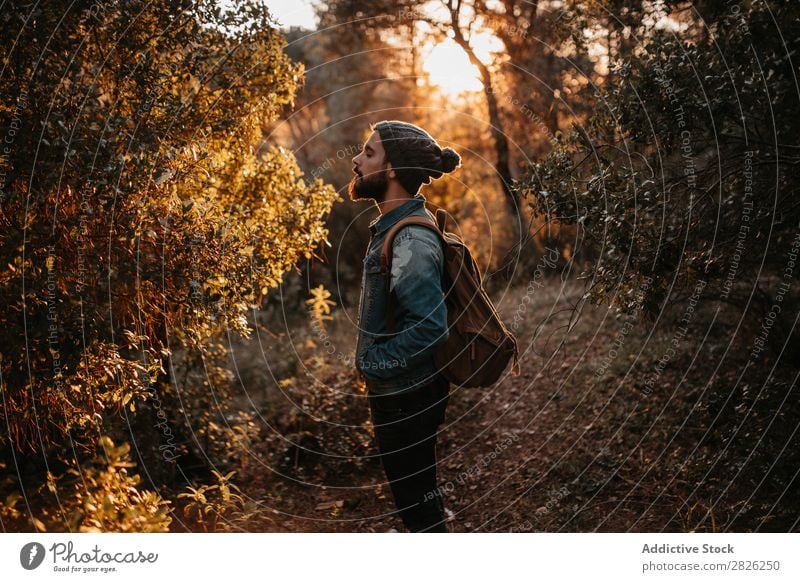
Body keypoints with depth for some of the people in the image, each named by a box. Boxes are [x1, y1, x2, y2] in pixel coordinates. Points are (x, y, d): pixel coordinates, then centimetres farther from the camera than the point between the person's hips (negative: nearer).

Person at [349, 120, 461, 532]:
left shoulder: (410, 239, -24)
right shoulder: (393, 227, 8)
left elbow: (429, 325, -31)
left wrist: (372, 364, -21)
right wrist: (372, 361, 13)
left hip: (406, 398, -10)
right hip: (399, 393, 10)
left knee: (416, 502, 5)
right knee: (417, 497, 25)